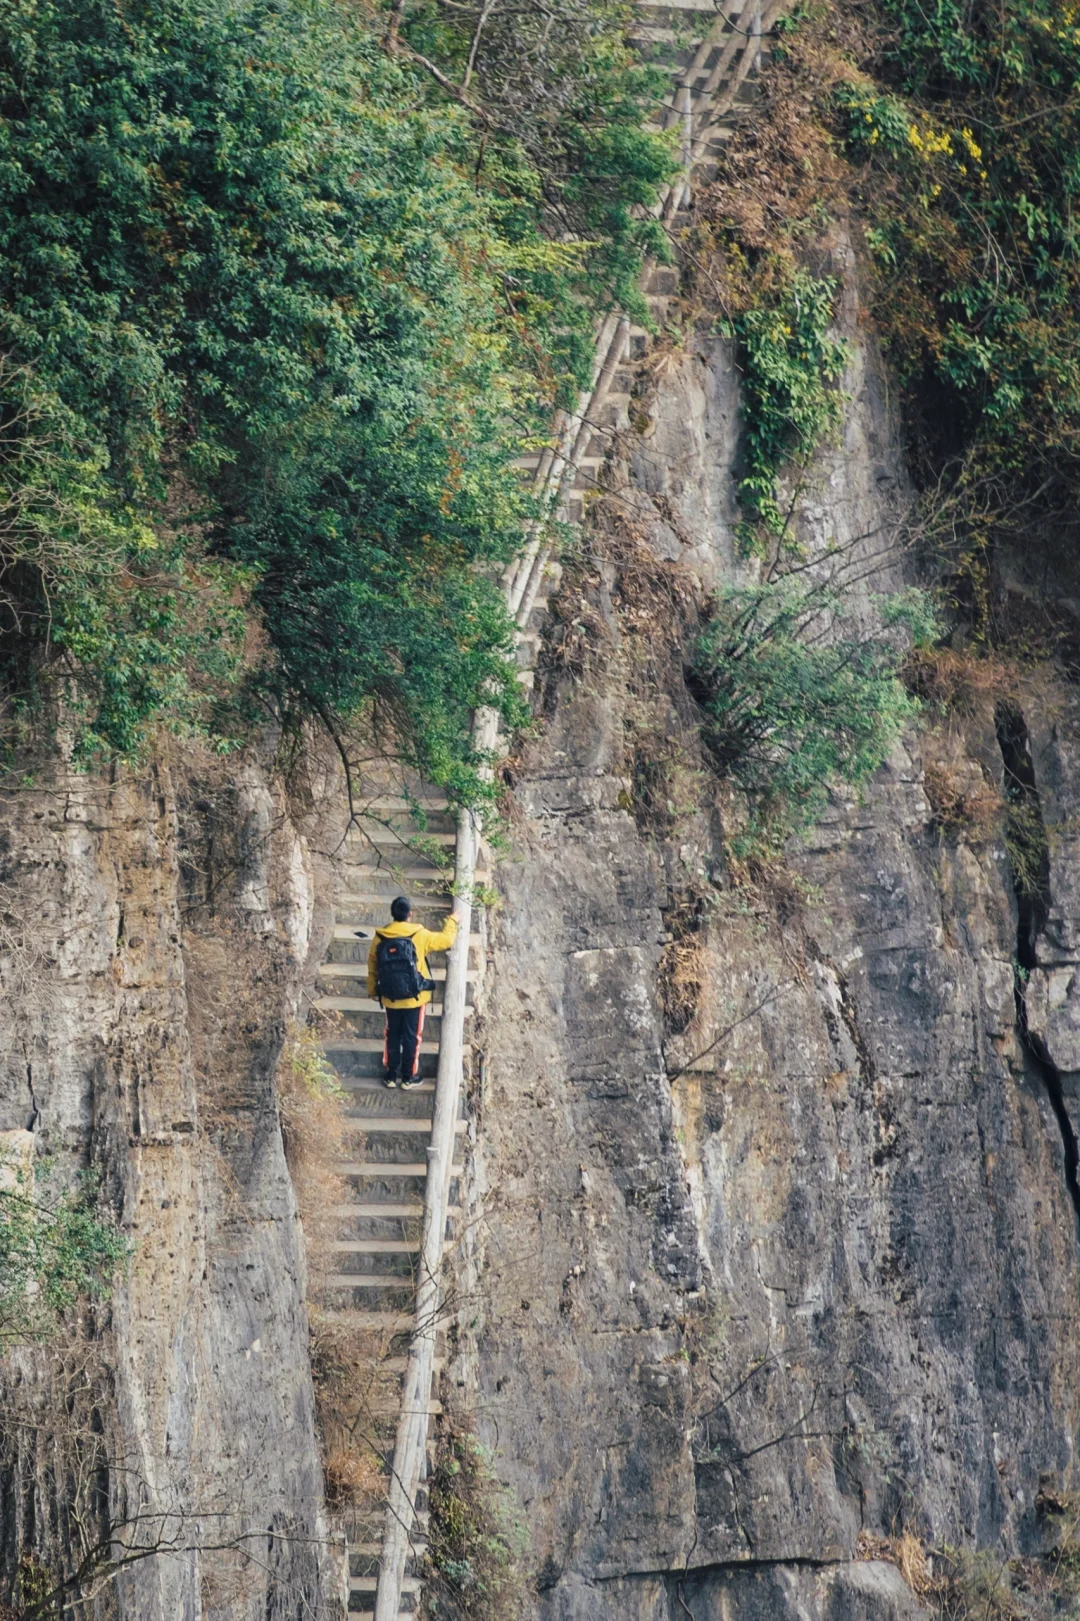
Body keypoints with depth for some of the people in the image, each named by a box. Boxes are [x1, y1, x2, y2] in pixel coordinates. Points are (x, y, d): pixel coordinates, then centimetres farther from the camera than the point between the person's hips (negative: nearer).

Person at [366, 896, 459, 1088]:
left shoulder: (380, 937, -4)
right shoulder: (420, 935, -13)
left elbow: (372, 967, 5)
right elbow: (446, 940, 0)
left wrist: (372, 990, 19)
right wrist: (452, 921, 18)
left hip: (390, 998, 3)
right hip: (414, 998, -3)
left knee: (392, 1036, 16)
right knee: (411, 1037, 8)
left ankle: (391, 1075, 21)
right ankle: (409, 1077, 15)